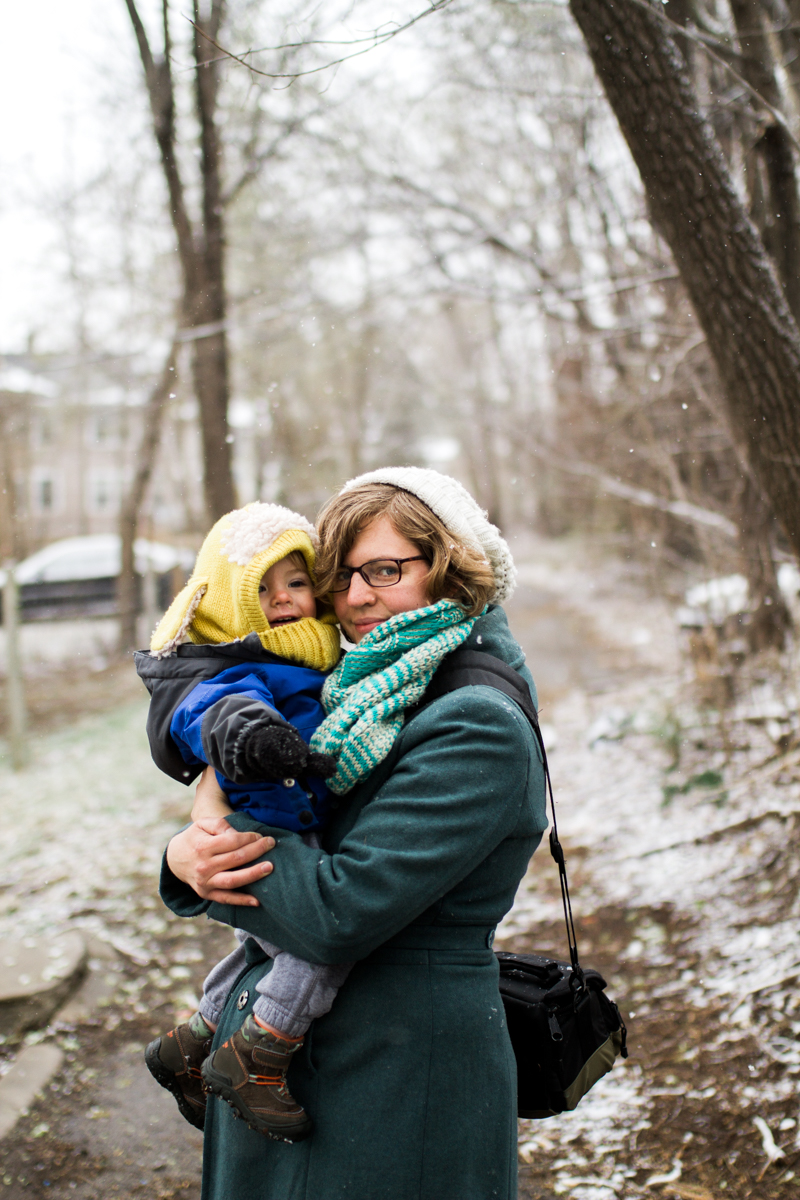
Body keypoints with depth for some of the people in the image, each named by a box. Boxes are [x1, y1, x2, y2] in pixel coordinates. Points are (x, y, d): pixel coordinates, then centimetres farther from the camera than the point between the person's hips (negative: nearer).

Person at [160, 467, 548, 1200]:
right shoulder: (352, 700, 6)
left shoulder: (478, 727, -19)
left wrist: (204, 854, -13)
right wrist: (190, 859, -15)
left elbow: (342, 911, -25)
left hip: (403, 1091, -7)